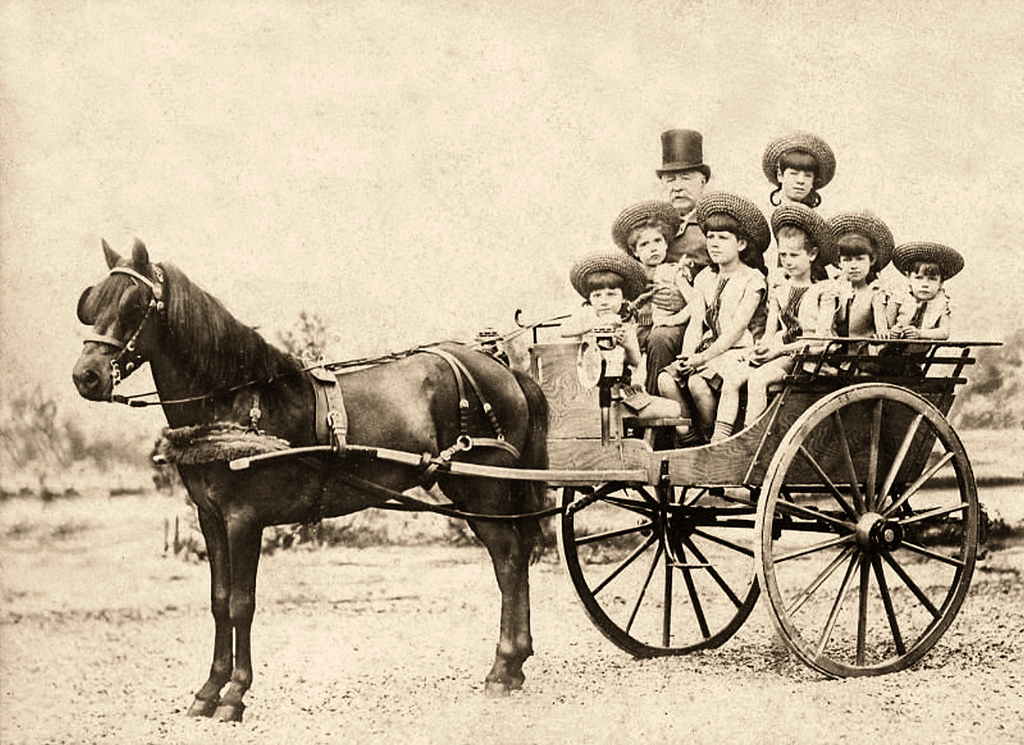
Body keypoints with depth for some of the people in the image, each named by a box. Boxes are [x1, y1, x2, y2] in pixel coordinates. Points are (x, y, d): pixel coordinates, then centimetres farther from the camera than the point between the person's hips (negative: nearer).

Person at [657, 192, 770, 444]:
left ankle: (712, 439, -12)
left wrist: (703, 357, -18)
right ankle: (688, 434, -7)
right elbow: (696, 322, 10)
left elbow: (738, 327, -10)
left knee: (697, 382, -32)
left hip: (738, 351, -6)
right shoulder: (704, 278, 17)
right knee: (666, 379, -21)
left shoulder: (752, 278, -2)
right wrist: (687, 356, -10)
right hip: (707, 349, 6)